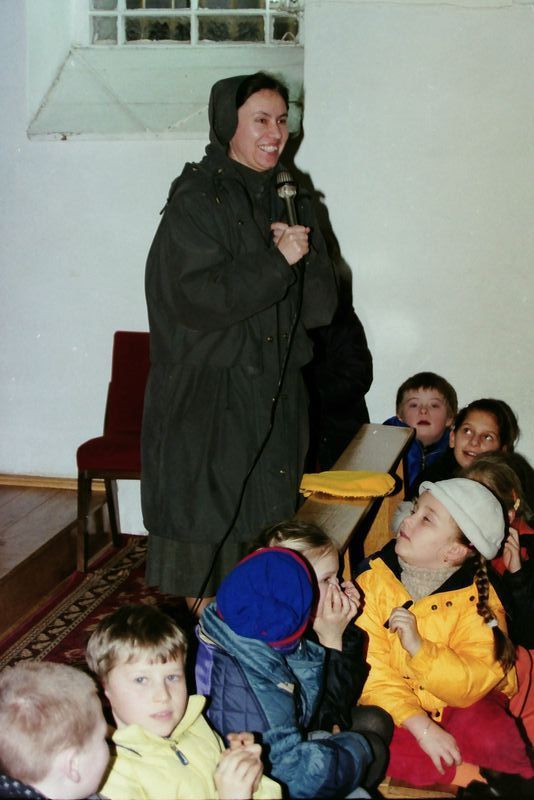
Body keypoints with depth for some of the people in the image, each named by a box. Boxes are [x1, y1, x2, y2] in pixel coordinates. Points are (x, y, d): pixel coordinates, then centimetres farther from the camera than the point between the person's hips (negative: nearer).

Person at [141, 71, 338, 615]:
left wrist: (302, 254, -12)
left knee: (267, 520, 10)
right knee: (208, 519, 0)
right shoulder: (195, 201, -8)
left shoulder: (289, 200, 11)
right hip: (208, 397, -6)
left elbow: (320, 308, 6)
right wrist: (277, 262, -20)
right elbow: (199, 297, -19)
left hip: (275, 394, 6)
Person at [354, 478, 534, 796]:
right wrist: (420, 727, -27)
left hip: (461, 704, -1)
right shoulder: (374, 580, -9)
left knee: (491, 734, -32)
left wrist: (419, 647, -34)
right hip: (399, 707, 1)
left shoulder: (478, 600, -10)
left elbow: (479, 681, -20)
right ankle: (482, 779, -17)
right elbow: (374, 673, -14)